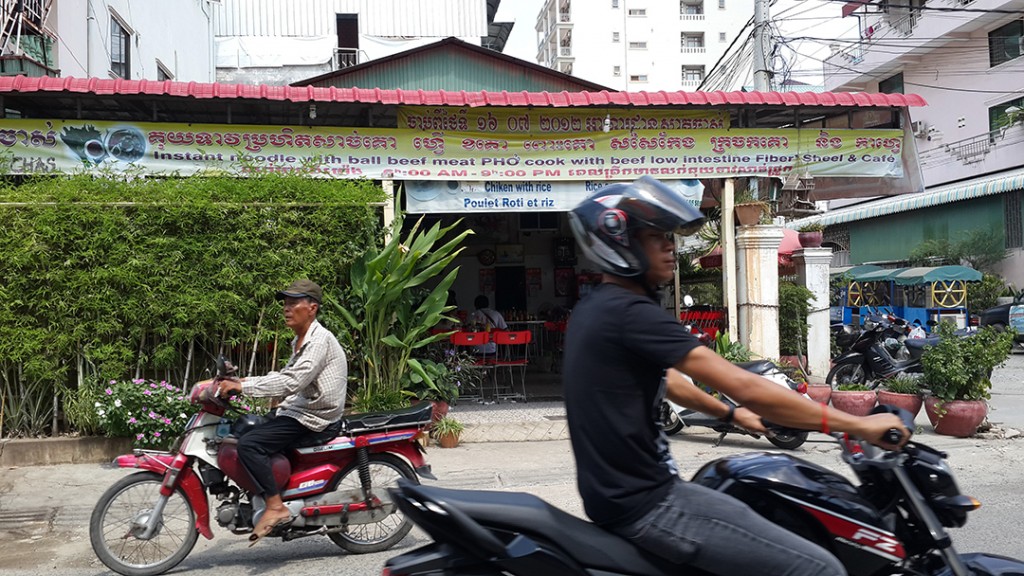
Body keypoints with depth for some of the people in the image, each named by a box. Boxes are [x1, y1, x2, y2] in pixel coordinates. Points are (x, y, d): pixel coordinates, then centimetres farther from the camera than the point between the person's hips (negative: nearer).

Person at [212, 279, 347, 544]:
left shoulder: (320, 340, -17)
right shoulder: (300, 341, 17)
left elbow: (292, 382, -27)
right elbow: (285, 375, 21)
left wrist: (242, 387, -25)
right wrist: (243, 380, 9)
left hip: (315, 420, -11)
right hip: (299, 411, 11)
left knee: (249, 444, -23)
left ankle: (276, 507, -18)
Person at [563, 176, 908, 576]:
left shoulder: (595, 309, 12)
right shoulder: (631, 313, -20)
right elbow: (745, 387, -22)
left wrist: (730, 414, 34)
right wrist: (860, 425, -16)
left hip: (618, 491, 11)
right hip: (644, 503, -11)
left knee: (756, 513, 30)